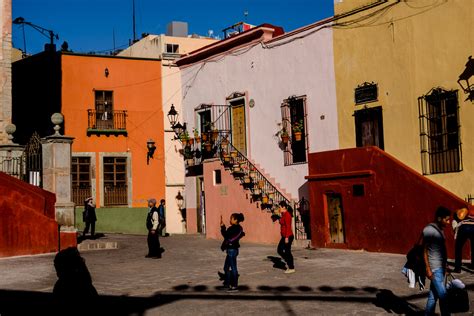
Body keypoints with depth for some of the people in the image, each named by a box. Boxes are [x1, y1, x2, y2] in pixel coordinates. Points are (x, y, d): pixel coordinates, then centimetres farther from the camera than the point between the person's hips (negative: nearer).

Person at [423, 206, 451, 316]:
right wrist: (428, 269, -17)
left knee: (433, 294, 12)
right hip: (434, 268, -9)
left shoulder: (440, 230, 12)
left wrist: (445, 264, 19)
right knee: (443, 295, -8)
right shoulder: (429, 230, -14)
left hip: (441, 267, 9)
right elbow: (425, 250, -14)